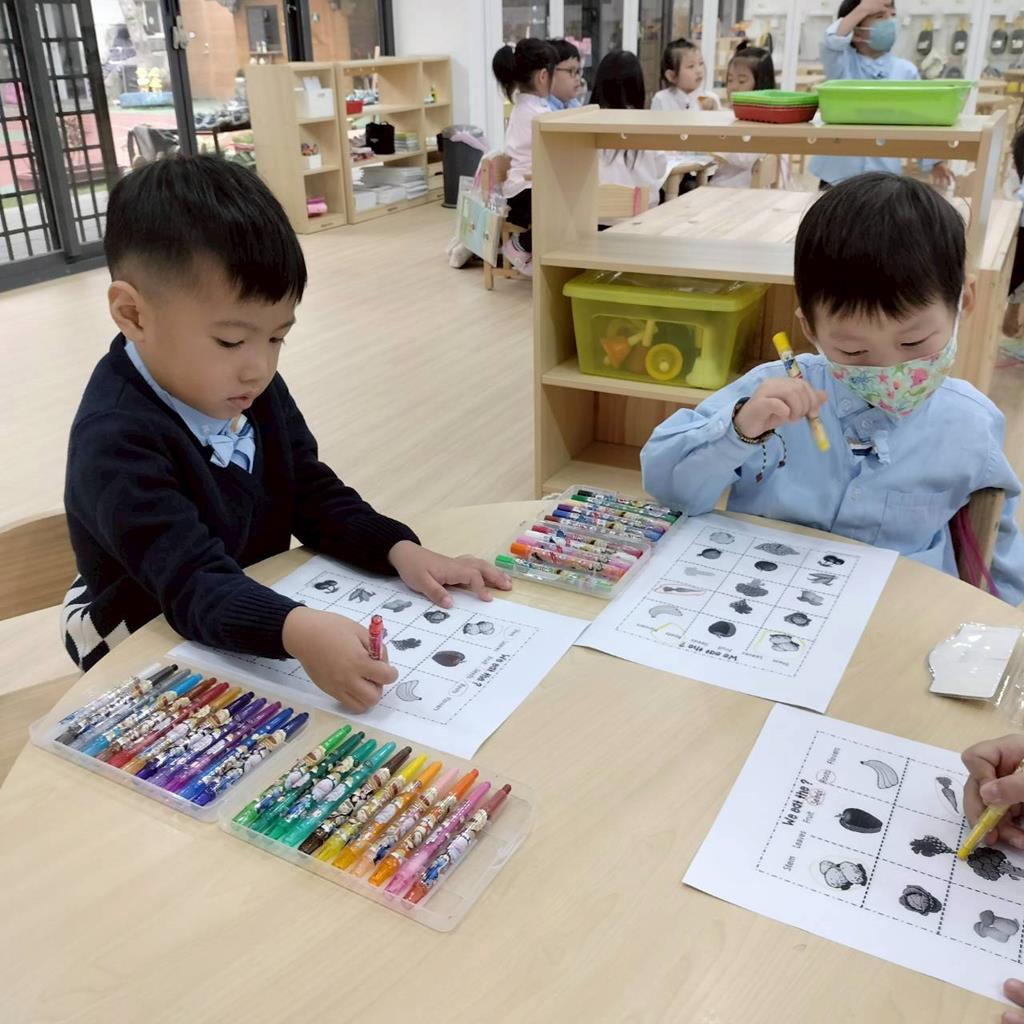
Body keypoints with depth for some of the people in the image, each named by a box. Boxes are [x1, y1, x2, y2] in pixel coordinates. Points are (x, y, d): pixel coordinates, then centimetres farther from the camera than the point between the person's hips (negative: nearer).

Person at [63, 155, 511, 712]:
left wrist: (400, 550, -18)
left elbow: (314, 496, 0)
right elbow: (194, 582, -36)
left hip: (269, 609, 6)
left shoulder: (254, 389, -4)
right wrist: (298, 632, -55)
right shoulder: (117, 444, -27)